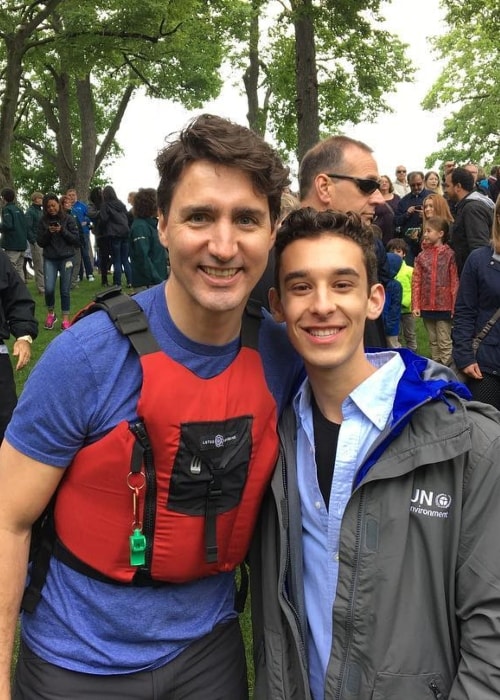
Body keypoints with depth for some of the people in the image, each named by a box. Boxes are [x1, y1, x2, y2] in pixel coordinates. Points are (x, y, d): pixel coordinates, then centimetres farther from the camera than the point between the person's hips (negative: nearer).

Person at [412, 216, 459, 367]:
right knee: (433, 341, 14)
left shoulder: (449, 254, -6)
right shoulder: (422, 256, 4)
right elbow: (416, 282, 3)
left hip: (444, 305, -4)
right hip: (426, 305, 4)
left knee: (445, 342, 2)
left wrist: (454, 306, -9)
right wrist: (415, 305, -2)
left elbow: (454, 282, -6)